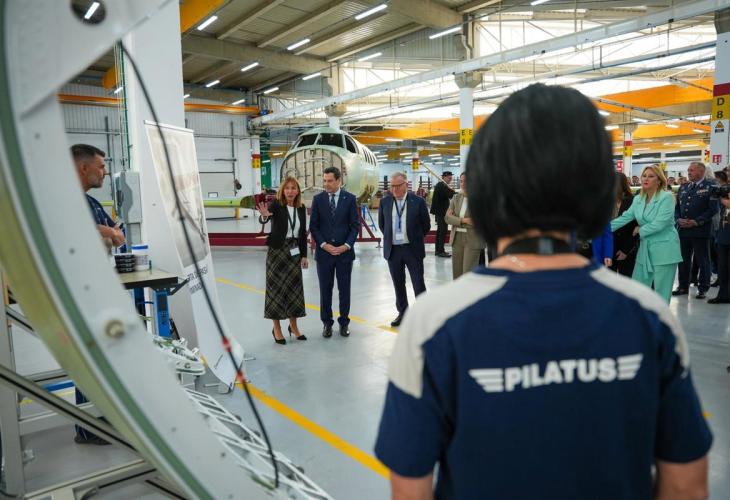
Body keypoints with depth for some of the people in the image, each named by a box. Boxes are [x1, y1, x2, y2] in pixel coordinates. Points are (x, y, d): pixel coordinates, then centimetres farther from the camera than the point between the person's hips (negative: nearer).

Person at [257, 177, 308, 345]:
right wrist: (264, 215, -52)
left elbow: (303, 233, 8)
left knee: (294, 287, 9)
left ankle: (293, 326, 24)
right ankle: (277, 328, 13)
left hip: (294, 252, 5)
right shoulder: (276, 205, -10)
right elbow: (264, 219, -29)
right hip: (277, 251, -4)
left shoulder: (302, 208, 4)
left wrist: (304, 255, 6)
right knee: (276, 288, 2)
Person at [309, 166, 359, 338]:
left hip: (345, 251, 0)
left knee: (344, 289, 8)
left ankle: (344, 322, 21)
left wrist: (347, 245, -11)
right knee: (325, 290, 7)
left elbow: (355, 225, 0)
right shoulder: (318, 199, 2)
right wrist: (324, 245, -11)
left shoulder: (350, 198, 0)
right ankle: (327, 323, 20)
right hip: (324, 252, 1)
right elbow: (313, 226, 1)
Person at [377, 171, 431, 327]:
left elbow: (426, 225, 3)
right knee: (398, 284, 13)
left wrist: (415, 238, 10)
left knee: (418, 284, 0)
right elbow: (381, 224, 15)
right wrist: (390, 237, 13)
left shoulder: (418, 202, -7)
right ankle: (402, 313, 26)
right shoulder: (385, 202, 2)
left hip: (413, 249, -3)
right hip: (392, 249, 3)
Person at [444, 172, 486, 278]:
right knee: (456, 274, 10)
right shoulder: (456, 198, 11)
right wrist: (462, 220, -15)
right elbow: (448, 217, 3)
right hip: (457, 239, 5)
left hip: (473, 239, -5)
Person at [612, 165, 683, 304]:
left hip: (664, 249, -6)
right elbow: (625, 217, 1)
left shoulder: (667, 197, -12)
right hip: (645, 248, 6)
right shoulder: (638, 199, 7)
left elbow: (661, 223, -20)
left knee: (661, 291, 2)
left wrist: (641, 230, -7)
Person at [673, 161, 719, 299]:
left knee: (702, 260, 4)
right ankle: (683, 286, 22)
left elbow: (713, 209, -10)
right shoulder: (683, 187, 14)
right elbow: (677, 206, 15)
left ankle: (703, 288, 13)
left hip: (700, 230, -5)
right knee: (684, 259, 11)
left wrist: (697, 221, -17)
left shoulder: (710, 187, -4)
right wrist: (678, 219, -2)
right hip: (683, 230, 5)